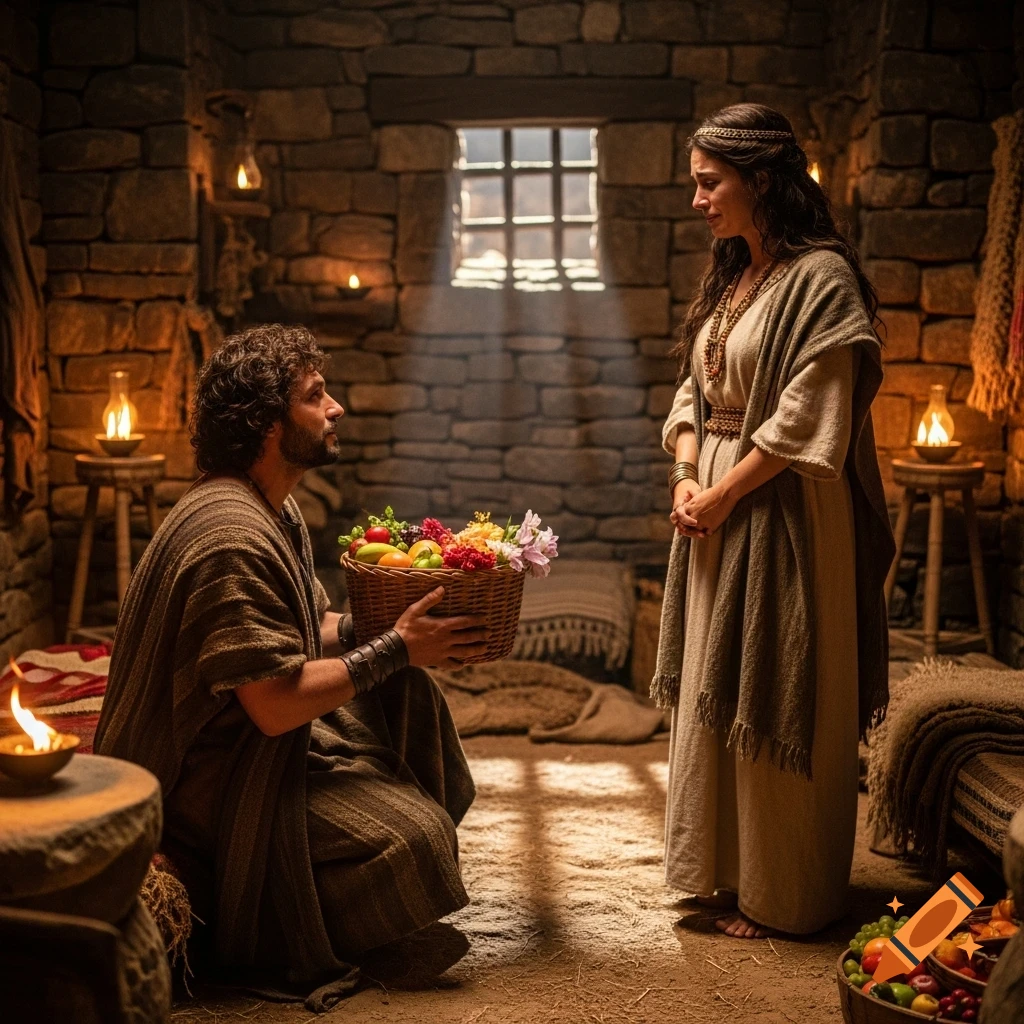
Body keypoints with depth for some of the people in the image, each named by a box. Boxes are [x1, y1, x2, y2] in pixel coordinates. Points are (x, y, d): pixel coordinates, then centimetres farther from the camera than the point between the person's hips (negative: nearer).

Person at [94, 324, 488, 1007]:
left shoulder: (278, 509, 7)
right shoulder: (232, 538, -27)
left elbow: (308, 630, 12)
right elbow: (277, 705, -28)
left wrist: (386, 622, -3)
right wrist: (395, 648, -22)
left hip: (256, 734, 11)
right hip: (209, 774, -11)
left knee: (406, 698, 2)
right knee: (408, 835, -18)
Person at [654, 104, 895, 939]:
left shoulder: (820, 277, -12)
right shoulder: (728, 279, 14)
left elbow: (809, 417, -18)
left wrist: (725, 494, -14)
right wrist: (686, 478, -3)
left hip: (784, 517, -8)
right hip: (718, 513, 8)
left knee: (777, 701, 0)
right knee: (718, 692, 13)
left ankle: (781, 896, 15)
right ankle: (729, 871, 27)